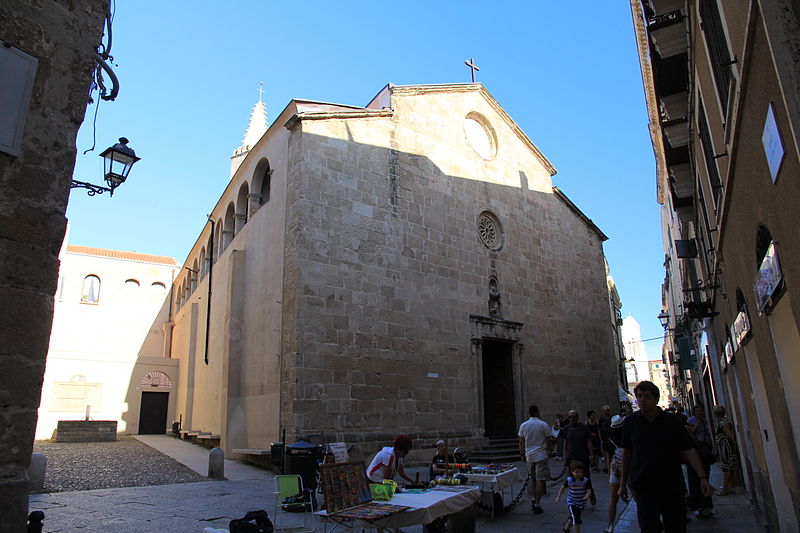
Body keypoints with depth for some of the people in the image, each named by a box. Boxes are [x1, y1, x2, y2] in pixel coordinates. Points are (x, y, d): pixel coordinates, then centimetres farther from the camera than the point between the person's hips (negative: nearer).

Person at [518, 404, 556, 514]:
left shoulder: (523, 425, 3)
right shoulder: (543, 425, -8)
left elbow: (521, 442, 6)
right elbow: (549, 439, -1)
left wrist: (522, 454, 15)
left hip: (529, 456, 4)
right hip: (541, 455, -4)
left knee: (533, 478, 20)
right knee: (540, 480, -1)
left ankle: (533, 499, 19)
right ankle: (536, 505, -2)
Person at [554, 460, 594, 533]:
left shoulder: (586, 481, -14)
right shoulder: (569, 480, -14)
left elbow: (589, 490, -20)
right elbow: (563, 488, 1)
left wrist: (587, 496, -41)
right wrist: (558, 497, -2)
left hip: (581, 503, 3)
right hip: (572, 503, -3)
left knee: (572, 517, 22)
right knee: (576, 518, -17)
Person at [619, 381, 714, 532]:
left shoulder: (672, 421, -1)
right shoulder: (630, 423, 0)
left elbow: (690, 450, -1)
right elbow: (626, 452, 9)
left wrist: (702, 477, -12)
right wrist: (623, 483, 11)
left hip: (673, 486, 1)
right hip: (644, 488, 0)